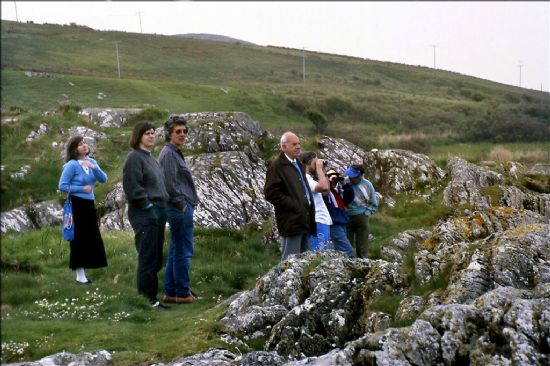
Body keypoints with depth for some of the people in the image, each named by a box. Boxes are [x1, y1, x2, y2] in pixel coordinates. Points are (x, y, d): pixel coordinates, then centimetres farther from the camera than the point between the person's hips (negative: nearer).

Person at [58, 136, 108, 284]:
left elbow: (103, 179, 0)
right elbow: (62, 186, -12)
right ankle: (80, 275, 4)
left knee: (91, 238, 10)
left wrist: (94, 167, -16)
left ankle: (83, 271, 22)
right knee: (79, 238, -2)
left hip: (89, 204, 7)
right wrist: (82, 189, -15)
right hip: (77, 204, -7)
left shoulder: (91, 161, 7)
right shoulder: (72, 165, -12)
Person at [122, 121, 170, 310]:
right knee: (148, 257, -7)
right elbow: (132, 187, -18)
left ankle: (152, 297, 18)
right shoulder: (134, 157, -10)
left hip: (158, 212, 9)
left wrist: (161, 208, 15)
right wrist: (148, 205, -18)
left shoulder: (151, 158, 19)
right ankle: (147, 299, -2)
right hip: (144, 215, -9)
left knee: (156, 258, 11)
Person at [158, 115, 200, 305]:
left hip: (180, 209, 10)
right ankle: (182, 293, 0)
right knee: (184, 252, -5)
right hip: (180, 209, -10)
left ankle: (170, 292, 18)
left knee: (176, 251, 13)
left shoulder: (175, 152, 19)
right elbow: (170, 185, -19)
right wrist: (183, 205, -13)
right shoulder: (169, 154, -13)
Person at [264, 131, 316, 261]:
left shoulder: (298, 165, 21)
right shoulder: (277, 166, -7)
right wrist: (294, 206, -17)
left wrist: (310, 205, 14)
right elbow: (271, 193, -15)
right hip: (291, 221, -9)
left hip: (304, 220, 9)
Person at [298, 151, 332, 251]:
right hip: (317, 223, -10)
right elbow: (324, 187, -28)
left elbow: (326, 191, 22)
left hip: (323, 221, 10)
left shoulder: (310, 178, 17)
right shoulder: (304, 179, -14)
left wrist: (322, 171, 15)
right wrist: (319, 169, -13)